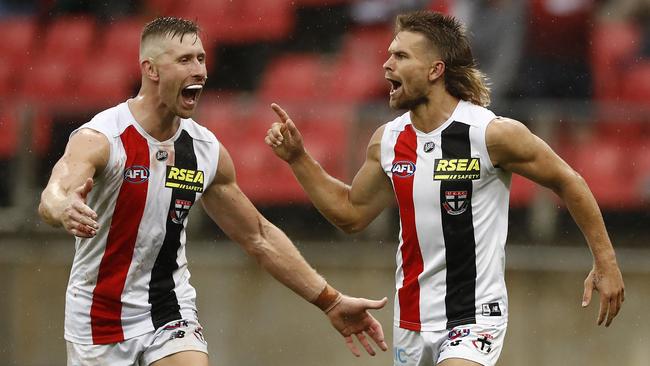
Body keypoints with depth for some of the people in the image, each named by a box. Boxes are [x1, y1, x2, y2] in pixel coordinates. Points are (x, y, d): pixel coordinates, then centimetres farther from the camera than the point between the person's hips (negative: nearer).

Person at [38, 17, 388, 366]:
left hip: (171, 310, 3)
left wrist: (330, 302, 8)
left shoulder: (207, 150, -1)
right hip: (101, 313, -3)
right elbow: (52, 196, -39)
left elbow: (260, 238, 11)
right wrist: (65, 209, -64)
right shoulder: (99, 139, -18)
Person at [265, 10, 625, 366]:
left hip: (474, 315, -6)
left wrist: (605, 260, 0)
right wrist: (298, 159, 7)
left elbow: (567, 182, -2)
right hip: (411, 320, 6)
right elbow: (351, 213, 16)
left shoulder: (493, 133, -13)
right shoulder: (387, 141, 3)